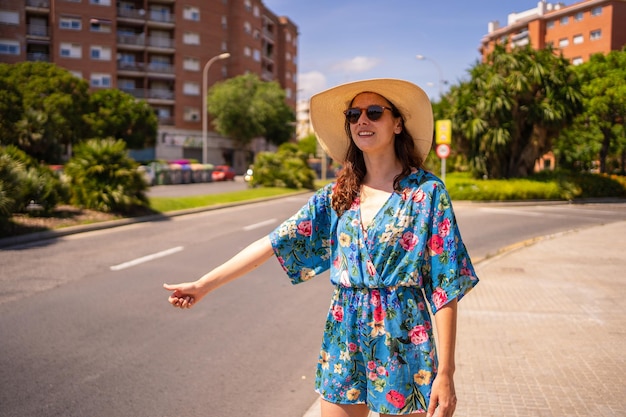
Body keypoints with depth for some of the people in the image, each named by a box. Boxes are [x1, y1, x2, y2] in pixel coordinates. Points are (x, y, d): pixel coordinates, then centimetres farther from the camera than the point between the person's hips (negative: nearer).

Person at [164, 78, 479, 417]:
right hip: (344, 338, 4)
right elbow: (275, 242, 2)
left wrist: (445, 372, -12)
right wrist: (205, 284, -4)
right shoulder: (337, 196, 5)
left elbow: (445, 286, -8)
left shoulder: (426, 193, -6)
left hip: (401, 342, -3)